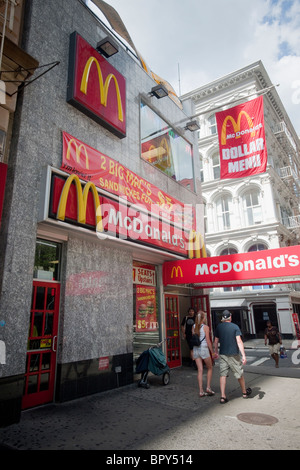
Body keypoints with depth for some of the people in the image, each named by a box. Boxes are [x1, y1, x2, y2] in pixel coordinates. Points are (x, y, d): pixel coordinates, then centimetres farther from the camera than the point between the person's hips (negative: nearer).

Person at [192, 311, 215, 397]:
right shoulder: (205, 327, -9)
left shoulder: (194, 327, 5)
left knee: (200, 370, 8)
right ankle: (208, 387, 11)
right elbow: (208, 341, -8)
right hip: (204, 349, -4)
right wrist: (212, 352, -2)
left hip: (195, 349, 4)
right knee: (210, 368, 15)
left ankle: (201, 391, 9)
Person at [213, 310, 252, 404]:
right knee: (239, 374, 15)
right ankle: (244, 392, 33)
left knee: (223, 375, 4)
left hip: (223, 354, 2)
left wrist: (215, 352, 20)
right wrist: (243, 355, -14)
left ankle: (222, 396, -1)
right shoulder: (235, 327, -7)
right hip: (234, 354, -2)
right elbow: (239, 341, -13)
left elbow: (216, 341, 7)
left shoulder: (218, 327, 1)